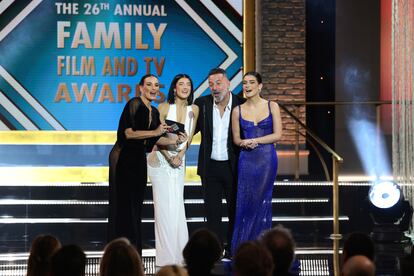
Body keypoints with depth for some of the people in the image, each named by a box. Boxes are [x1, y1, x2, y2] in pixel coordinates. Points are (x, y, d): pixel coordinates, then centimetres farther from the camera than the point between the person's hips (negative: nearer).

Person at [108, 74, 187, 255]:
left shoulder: (154, 112, 12)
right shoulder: (134, 104, -12)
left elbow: (153, 139, 14)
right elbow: (128, 133, -19)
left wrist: (174, 141, 0)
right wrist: (156, 132, -18)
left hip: (139, 159, 8)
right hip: (124, 158, -8)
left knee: (136, 205, 8)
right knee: (124, 205, -6)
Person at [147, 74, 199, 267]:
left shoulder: (194, 110, 4)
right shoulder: (164, 108, -8)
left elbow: (189, 137, 5)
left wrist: (180, 155, -9)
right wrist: (169, 157, -16)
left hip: (179, 161, 4)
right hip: (161, 159, -4)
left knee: (177, 205, 4)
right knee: (165, 205, -5)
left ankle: (179, 254, 9)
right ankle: (166, 256, -3)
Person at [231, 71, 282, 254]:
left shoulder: (272, 107, 2)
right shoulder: (238, 111, 6)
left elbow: (277, 135, -4)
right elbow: (236, 138, 8)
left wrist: (254, 141, -11)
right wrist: (244, 143, -14)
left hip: (267, 159, -1)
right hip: (247, 160, 1)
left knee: (262, 202, 0)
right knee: (245, 203, -2)